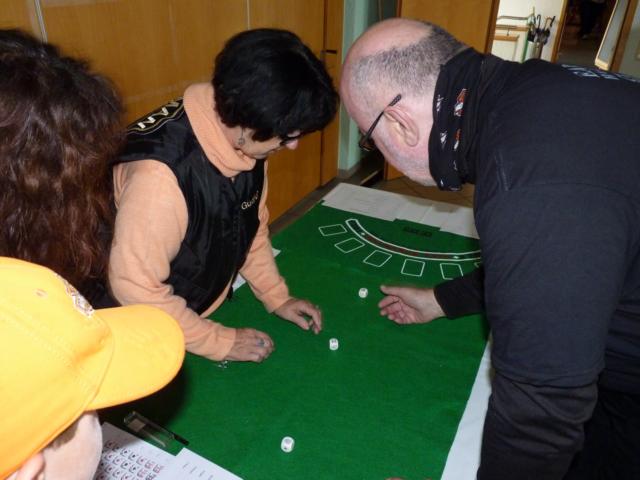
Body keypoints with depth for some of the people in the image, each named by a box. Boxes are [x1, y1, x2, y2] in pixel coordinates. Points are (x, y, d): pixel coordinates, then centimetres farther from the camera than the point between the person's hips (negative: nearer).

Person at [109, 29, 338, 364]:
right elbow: (136, 288, -28)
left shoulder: (245, 140, -14)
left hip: (210, 306, 6)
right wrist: (221, 342, -21)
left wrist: (277, 297, 0)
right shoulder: (160, 172, -36)